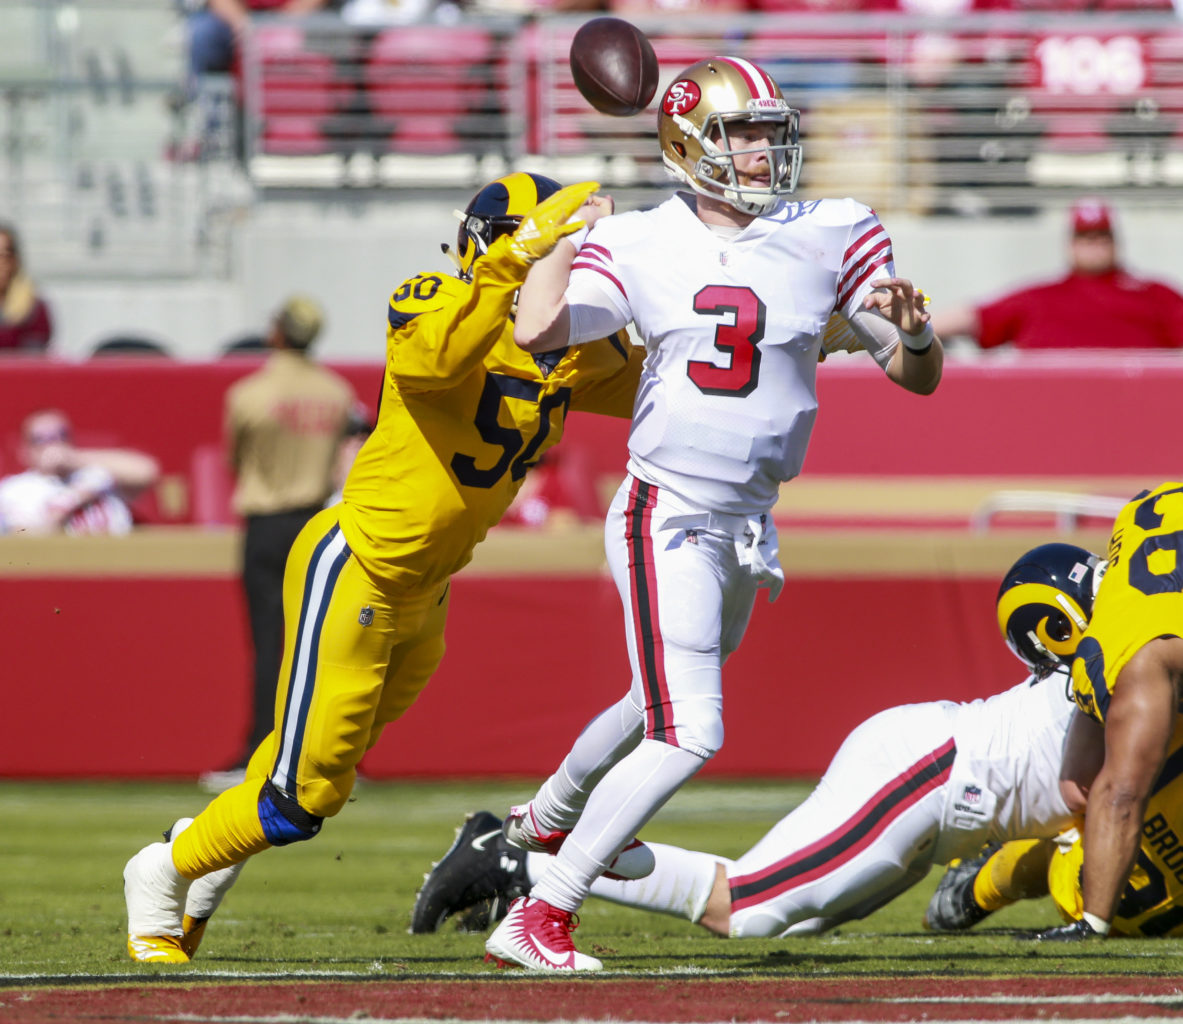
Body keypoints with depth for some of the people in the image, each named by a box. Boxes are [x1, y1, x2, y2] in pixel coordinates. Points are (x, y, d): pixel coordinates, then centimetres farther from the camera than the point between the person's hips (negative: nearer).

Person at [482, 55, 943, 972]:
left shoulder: (831, 236, 1)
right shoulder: (640, 247, -6)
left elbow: (919, 377, 3)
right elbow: (538, 331, -21)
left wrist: (912, 328, -19)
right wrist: (572, 230, -9)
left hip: (749, 529, 6)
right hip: (665, 518, -6)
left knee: (660, 710, 25)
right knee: (689, 735, -18)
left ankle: (542, 824, 52)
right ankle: (538, 919, -13)